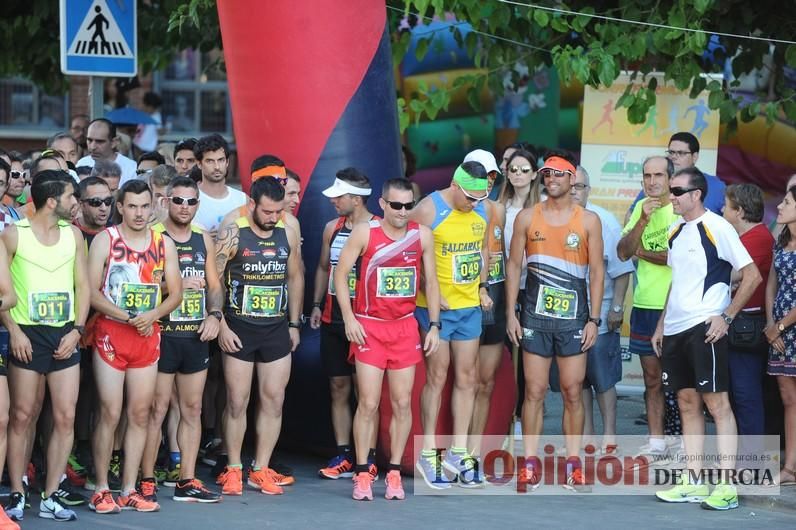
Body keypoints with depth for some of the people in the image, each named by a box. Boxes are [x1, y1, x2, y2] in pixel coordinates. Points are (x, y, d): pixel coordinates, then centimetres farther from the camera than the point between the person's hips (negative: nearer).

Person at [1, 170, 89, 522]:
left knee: (65, 417, -1)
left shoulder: (73, 235, 8)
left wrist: (77, 330, -2)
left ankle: (50, 497, 7)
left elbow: (82, 285, 10)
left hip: (65, 335, 4)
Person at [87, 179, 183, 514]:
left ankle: (129, 491, 9)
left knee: (140, 414, 4)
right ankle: (101, 490, 2)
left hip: (148, 335, 4)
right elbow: (92, 292, -9)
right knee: (110, 414, -6)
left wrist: (151, 315, -12)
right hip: (110, 332, -4)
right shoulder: (105, 239, -3)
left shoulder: (164, 244, 8)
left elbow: (176, 292, 7)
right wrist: (127, 317, -17)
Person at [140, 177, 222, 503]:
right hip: (163, 333, -6)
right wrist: (176, 285, -21)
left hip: (196, 335, 6)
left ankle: (186, 481, 13)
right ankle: (146, 481, 2)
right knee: (157, 409, -5)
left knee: (192, 409, 8)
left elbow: (214, 285, 17)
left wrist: (215, 314, 0)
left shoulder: (204, 240, 12)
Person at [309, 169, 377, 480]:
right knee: (338, 388, 6)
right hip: (333, 319, 6)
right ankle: (343, 456, 11)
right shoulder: (332, 229, 10)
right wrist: (317, 304, 14)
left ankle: (368, 458, 1)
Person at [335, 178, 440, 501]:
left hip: (405, 327, 3)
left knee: (402, 403, 2)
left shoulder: (422, 235, 2)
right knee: (368, 403, -5)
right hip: (369, 327, -3)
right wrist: (349, 318, -10)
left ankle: (394, 472, 10)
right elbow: (341, 273, -3)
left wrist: (434, 326, 5)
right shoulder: (365, 232, -7)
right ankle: (362, 474, 2)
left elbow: (431, 281, 9)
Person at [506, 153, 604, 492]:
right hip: (535, 317, 1)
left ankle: (573, 464, 6)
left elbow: (597, 271, 3)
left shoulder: (588, 220, 3)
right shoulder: (527, 218, 6)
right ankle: (531, 463, 4)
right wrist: (510, 314, 1)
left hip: (574, 317, -1)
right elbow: (514, 265, 8)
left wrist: (594, 319, -3)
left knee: (573, 392, 1)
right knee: (534, 391, 0)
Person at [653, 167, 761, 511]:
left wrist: (726, 317, -12)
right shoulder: (676, 231, 14)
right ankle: (693, 482, 15)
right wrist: (662, 325, 20)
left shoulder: (716, 228, -9)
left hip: (703, 327, -8)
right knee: (687, 404, 10)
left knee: (716, 402, -8)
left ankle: (727, 486, -8)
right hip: (675, 330, 8)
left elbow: (752, 275, -10)